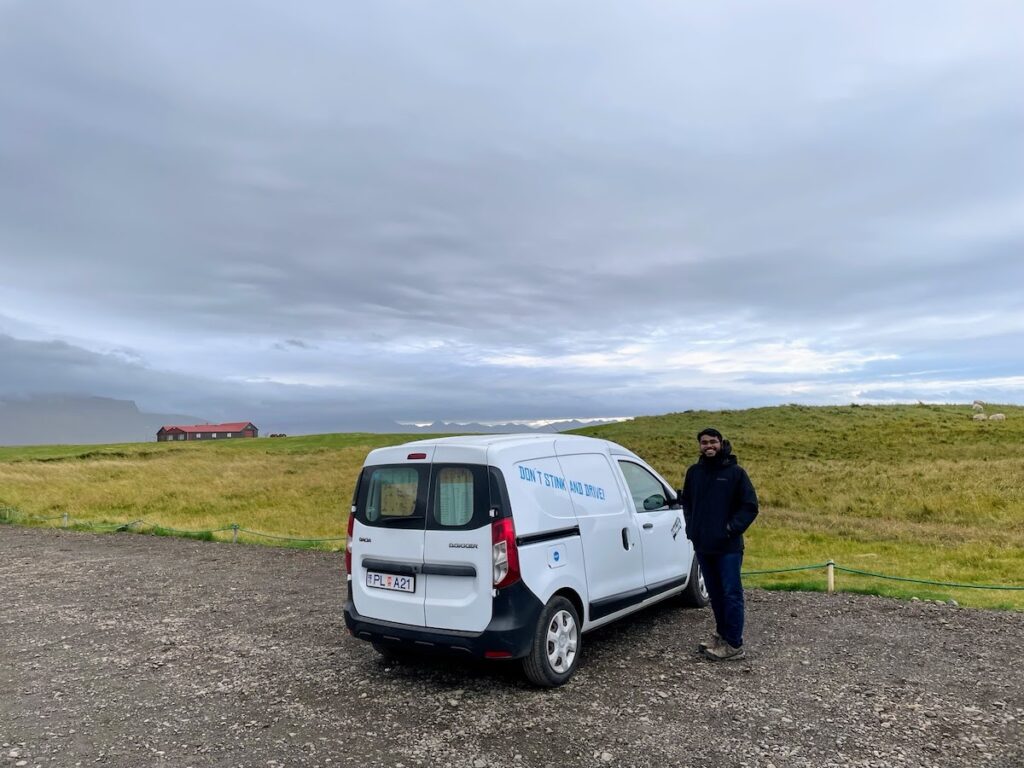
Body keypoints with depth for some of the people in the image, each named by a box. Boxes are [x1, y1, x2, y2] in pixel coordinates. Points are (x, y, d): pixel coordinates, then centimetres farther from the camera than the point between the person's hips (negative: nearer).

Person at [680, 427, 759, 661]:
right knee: (715, 593, 14)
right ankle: (722, 635, 28)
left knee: (731, 594, -2)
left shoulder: (735, 472, -6)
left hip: (728, 547, -5)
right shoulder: (694, 472, 8)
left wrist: (731, 529, -11)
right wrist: (692, 528, 7)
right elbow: (687, 503, 19)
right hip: (702, 545, 5)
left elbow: (750, 506, -5)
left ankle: (734, 644, 3)